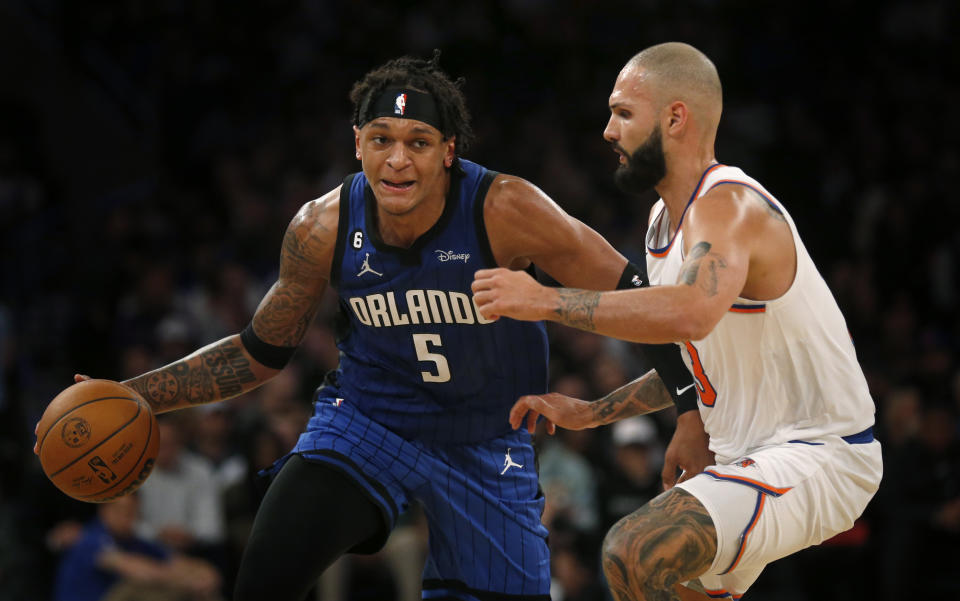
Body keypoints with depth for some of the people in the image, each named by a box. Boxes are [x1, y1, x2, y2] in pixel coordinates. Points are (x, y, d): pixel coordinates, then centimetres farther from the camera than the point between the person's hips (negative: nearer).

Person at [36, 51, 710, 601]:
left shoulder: (506, 211, -24)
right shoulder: (324, 229, -14)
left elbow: (634, 298, -15)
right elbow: (261, 354, 2)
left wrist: (692, 413, -20)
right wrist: (132, 397, -5)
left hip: (484, 443, -1)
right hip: (366, 420, 1)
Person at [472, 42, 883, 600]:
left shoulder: (728, 207, -20)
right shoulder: (665, 221, 13)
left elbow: (692, 313, -42)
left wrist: (546, 301, -37)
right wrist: (589, 413, 18)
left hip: (817, 458, -11)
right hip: (751, 455, 11)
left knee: (635, 552, -27)